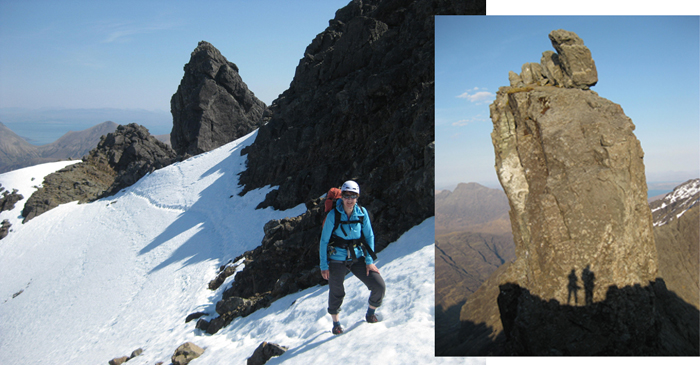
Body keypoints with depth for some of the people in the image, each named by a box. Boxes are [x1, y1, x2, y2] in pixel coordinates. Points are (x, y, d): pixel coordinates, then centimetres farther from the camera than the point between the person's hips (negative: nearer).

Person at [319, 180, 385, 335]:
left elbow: (369, 236, 2)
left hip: (357, 258, 3)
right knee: (336, 293, 9)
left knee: (379, 286, -4)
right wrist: (323, 266, -7)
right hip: (337, 260, -2)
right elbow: (324, 241, -8)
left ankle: (370, 313, 24)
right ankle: (336, 323, 37)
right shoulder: (333, 215, -14)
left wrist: (369, 261, -3)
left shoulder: (362, 213, -6)